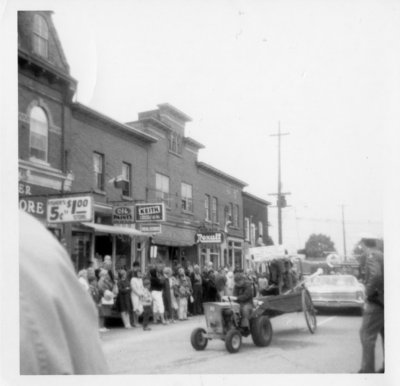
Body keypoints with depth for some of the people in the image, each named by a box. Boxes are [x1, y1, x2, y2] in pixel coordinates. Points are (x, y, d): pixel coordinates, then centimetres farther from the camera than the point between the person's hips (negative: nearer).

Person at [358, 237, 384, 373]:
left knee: (367, 334, -4)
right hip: (383, 302, 9)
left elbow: (376, 276, -29)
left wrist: (368, 292, -18)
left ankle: (367, 369, -2)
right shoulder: (383, 256, 13)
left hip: (377, 301, -9)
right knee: (385, 334, 16)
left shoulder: (371, 256, -13)